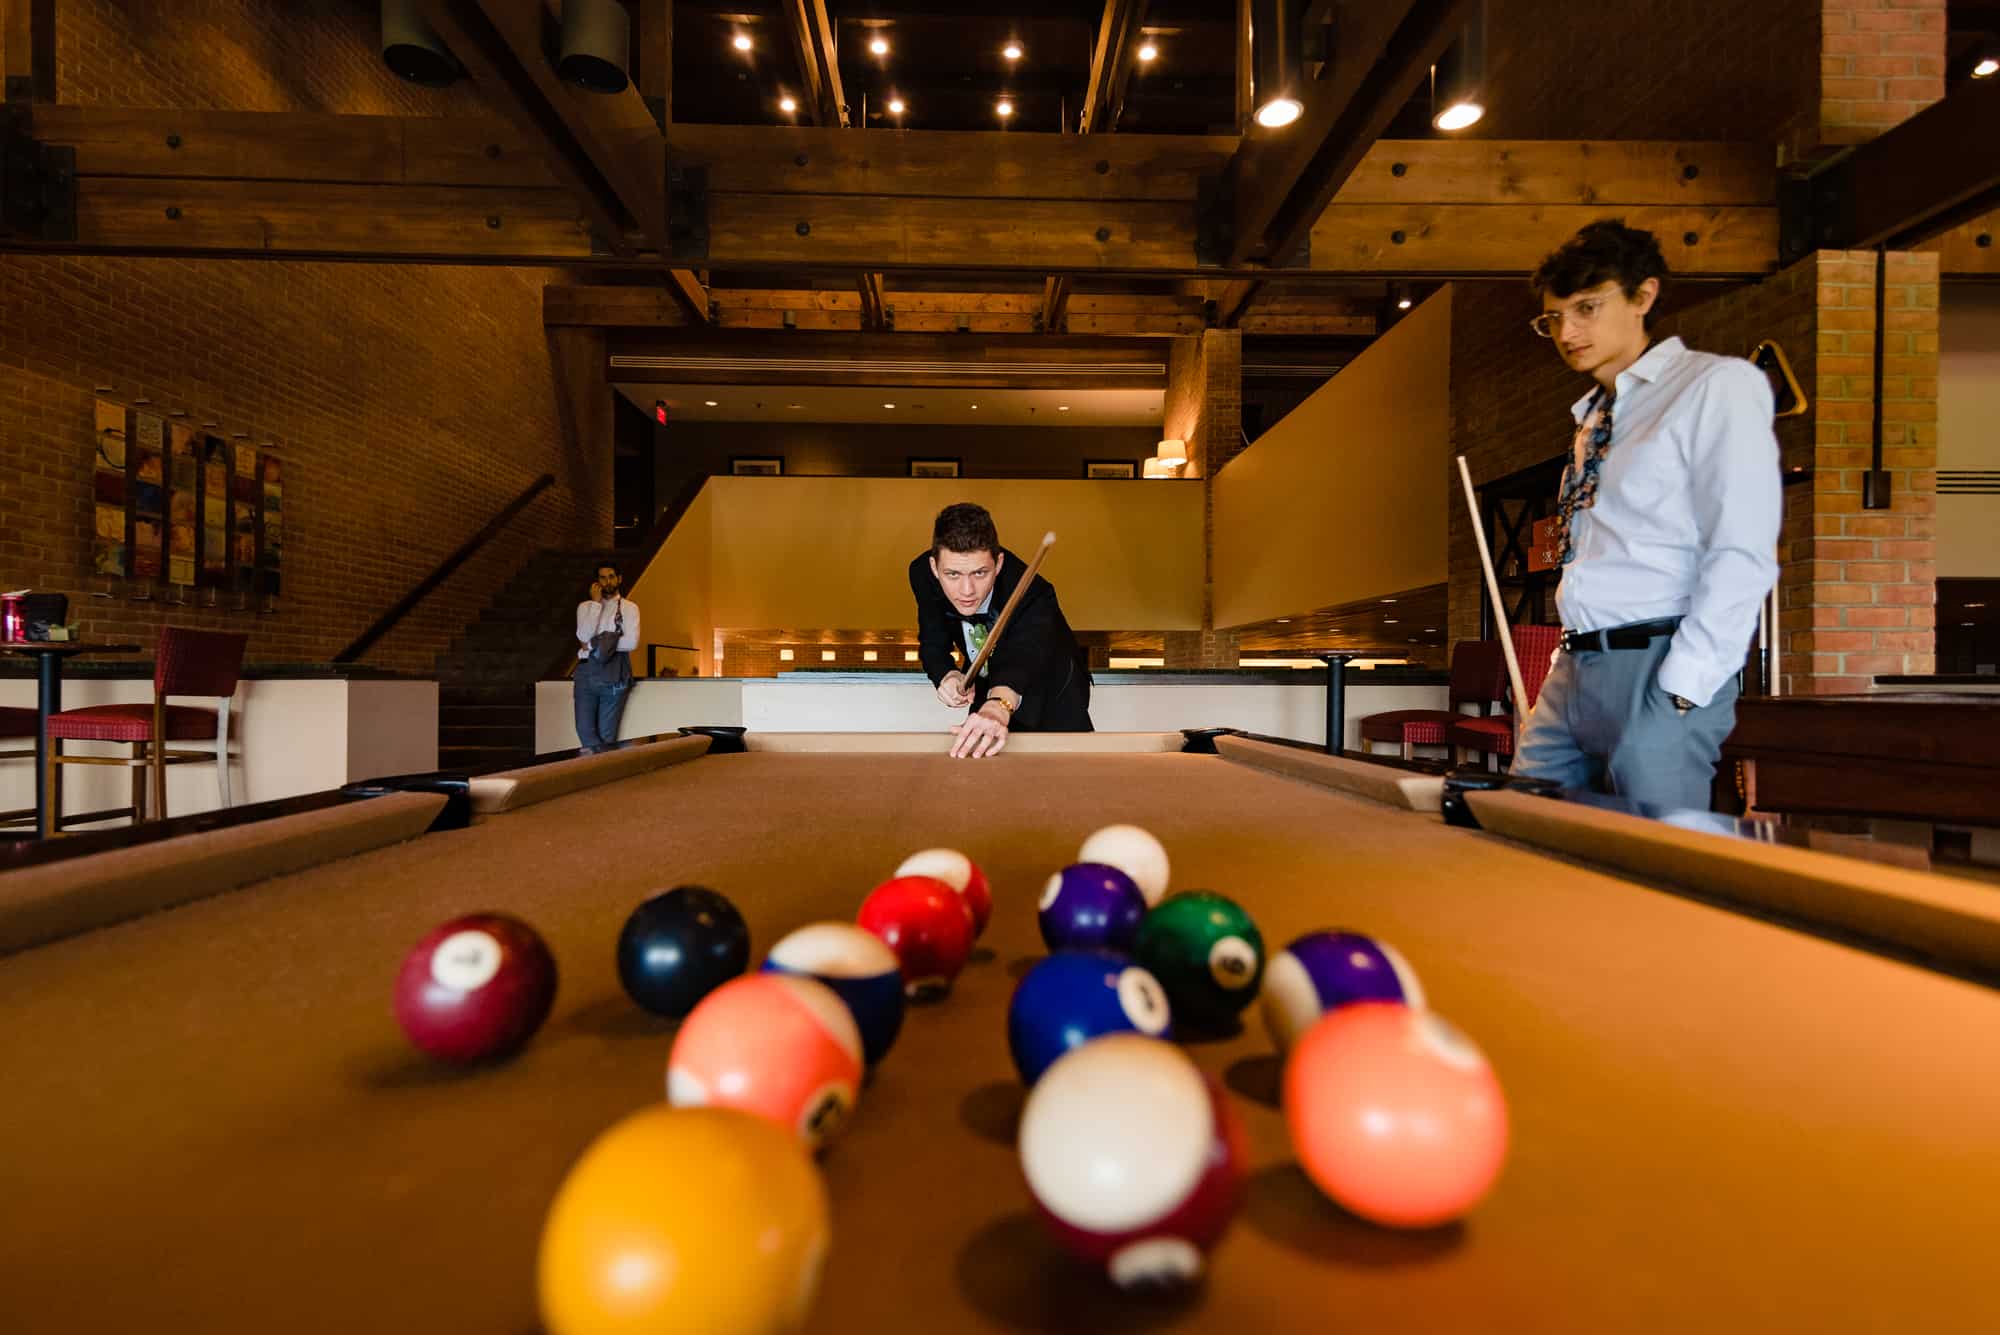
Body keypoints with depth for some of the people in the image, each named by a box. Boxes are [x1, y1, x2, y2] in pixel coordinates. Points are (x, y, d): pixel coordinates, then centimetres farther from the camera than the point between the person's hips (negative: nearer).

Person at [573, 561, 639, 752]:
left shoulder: (629, 607, 3)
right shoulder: (585, 606, 11)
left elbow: (631, 642, -11)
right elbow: (584, 636, -8)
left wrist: (594, 645, -9)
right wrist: (596, 602, -6)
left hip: (614, 673, -2)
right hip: (587, 670, 3)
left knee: (607, 733, 2)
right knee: (584, 729, -3)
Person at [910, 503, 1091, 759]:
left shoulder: (1033, 596, -40)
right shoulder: (923, 573, -25)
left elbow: (1026, 653, -59)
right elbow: (933, 644, -13)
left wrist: (999, 708, -81)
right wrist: (946, 675, -38)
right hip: (987, 688, 4)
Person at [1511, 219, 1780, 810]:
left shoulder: (1717, 385, -3)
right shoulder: (1591, 416, 19)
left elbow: (1742, 556, -13)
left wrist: (1678, 695, -17)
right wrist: (1564, 675, 14)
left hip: (1662, 668, -7)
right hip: (1573, 672, 7)